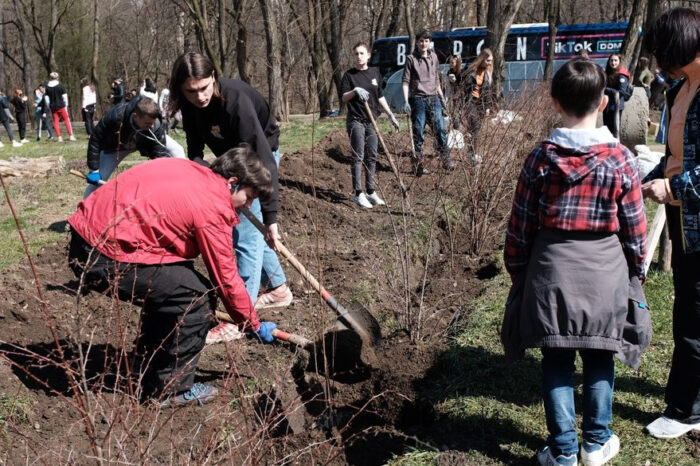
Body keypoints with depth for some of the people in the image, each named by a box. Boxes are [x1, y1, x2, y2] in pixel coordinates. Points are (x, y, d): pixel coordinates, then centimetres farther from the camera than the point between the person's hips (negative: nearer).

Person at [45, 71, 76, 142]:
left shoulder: (47, 87, 1)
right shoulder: (60, 86, -7)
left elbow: (46, 98, 3)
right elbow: (64, 96, -5)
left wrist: (49, 106, 12)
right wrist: (66, 105, 5)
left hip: (53, 107, 2)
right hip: (61, 106, -2)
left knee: (55, 122, 7)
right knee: (67, 120, 6)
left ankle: (59, 137, 3)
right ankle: (71, 136, 2)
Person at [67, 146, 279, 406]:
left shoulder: (188, 170, 13)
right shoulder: (213, 208, -12)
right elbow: (226, 279, -6)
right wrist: (254, 326, 9)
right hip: (106, 259, -10)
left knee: (169, 284, 24)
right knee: (199, 297, -5)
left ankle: (152, 370, 34)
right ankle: (169, 389, 7)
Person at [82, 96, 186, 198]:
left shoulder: (156, 126, -38)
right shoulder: (115, 116, -42)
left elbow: (160, 155, -33)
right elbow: (95, 139, -29)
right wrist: (94, 170, -28)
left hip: (144, 142, 2)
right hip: (115, 146, -1)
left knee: (177, 151, -15)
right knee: (97, 180, -11)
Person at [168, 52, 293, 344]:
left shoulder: (235, 100, -35)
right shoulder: (190, 104, -16)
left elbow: (263, 159, -38)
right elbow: (195, 150, -5)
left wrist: (270, 217, -40)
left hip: (260, 153, -7)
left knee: (246, 229, -13)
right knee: (241, 225, 14)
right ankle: (278, 288, 30)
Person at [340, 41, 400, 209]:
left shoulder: (375, 72, 10)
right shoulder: (349, 75, -2)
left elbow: (380, 97, 17)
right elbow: (344, 97, -7)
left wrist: (391, 115, 16)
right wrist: (355, 91, -25)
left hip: (371, 121, 5)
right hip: (356, 121, -4)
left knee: (372, 157, 7)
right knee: (358, 157, -6)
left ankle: (371, 192, 14)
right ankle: (358, 194, -2)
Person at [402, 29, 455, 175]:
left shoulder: (434, 57, 12)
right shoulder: (411, 59, -2)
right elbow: (405, 81, -5)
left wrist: (441, 96, 21)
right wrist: (406, 101, -14)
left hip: (434, 98, 4)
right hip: (418, 99, -4)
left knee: (440, 128, 0)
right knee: (418, 133, -1)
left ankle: (446, 160, 7)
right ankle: (418, 164, 6)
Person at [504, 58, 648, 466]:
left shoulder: (540, 159, -5)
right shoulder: (622, 160, -7)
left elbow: (520, 225, -1)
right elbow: (635, 229, -1)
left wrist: (518, 274, 12)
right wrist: (637, 276, 14)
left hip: (552, 272, 0)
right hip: (605, 273, 0)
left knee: (557, 363, 10)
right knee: (600, 360, 15)